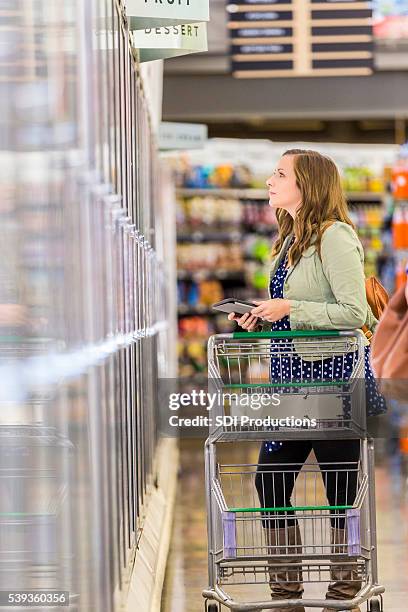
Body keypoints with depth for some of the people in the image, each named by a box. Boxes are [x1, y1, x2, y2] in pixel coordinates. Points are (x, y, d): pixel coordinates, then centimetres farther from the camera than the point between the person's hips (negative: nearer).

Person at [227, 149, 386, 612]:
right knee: (270, 478, 5)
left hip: (333, 380, -9)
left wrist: (288, 308, -19)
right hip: (292, 378, 9)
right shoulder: (291, 240, 16)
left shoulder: (335, 236, -12)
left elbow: (354, 313, -18)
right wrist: (262, 319, 7)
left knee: (341, 489, 0)